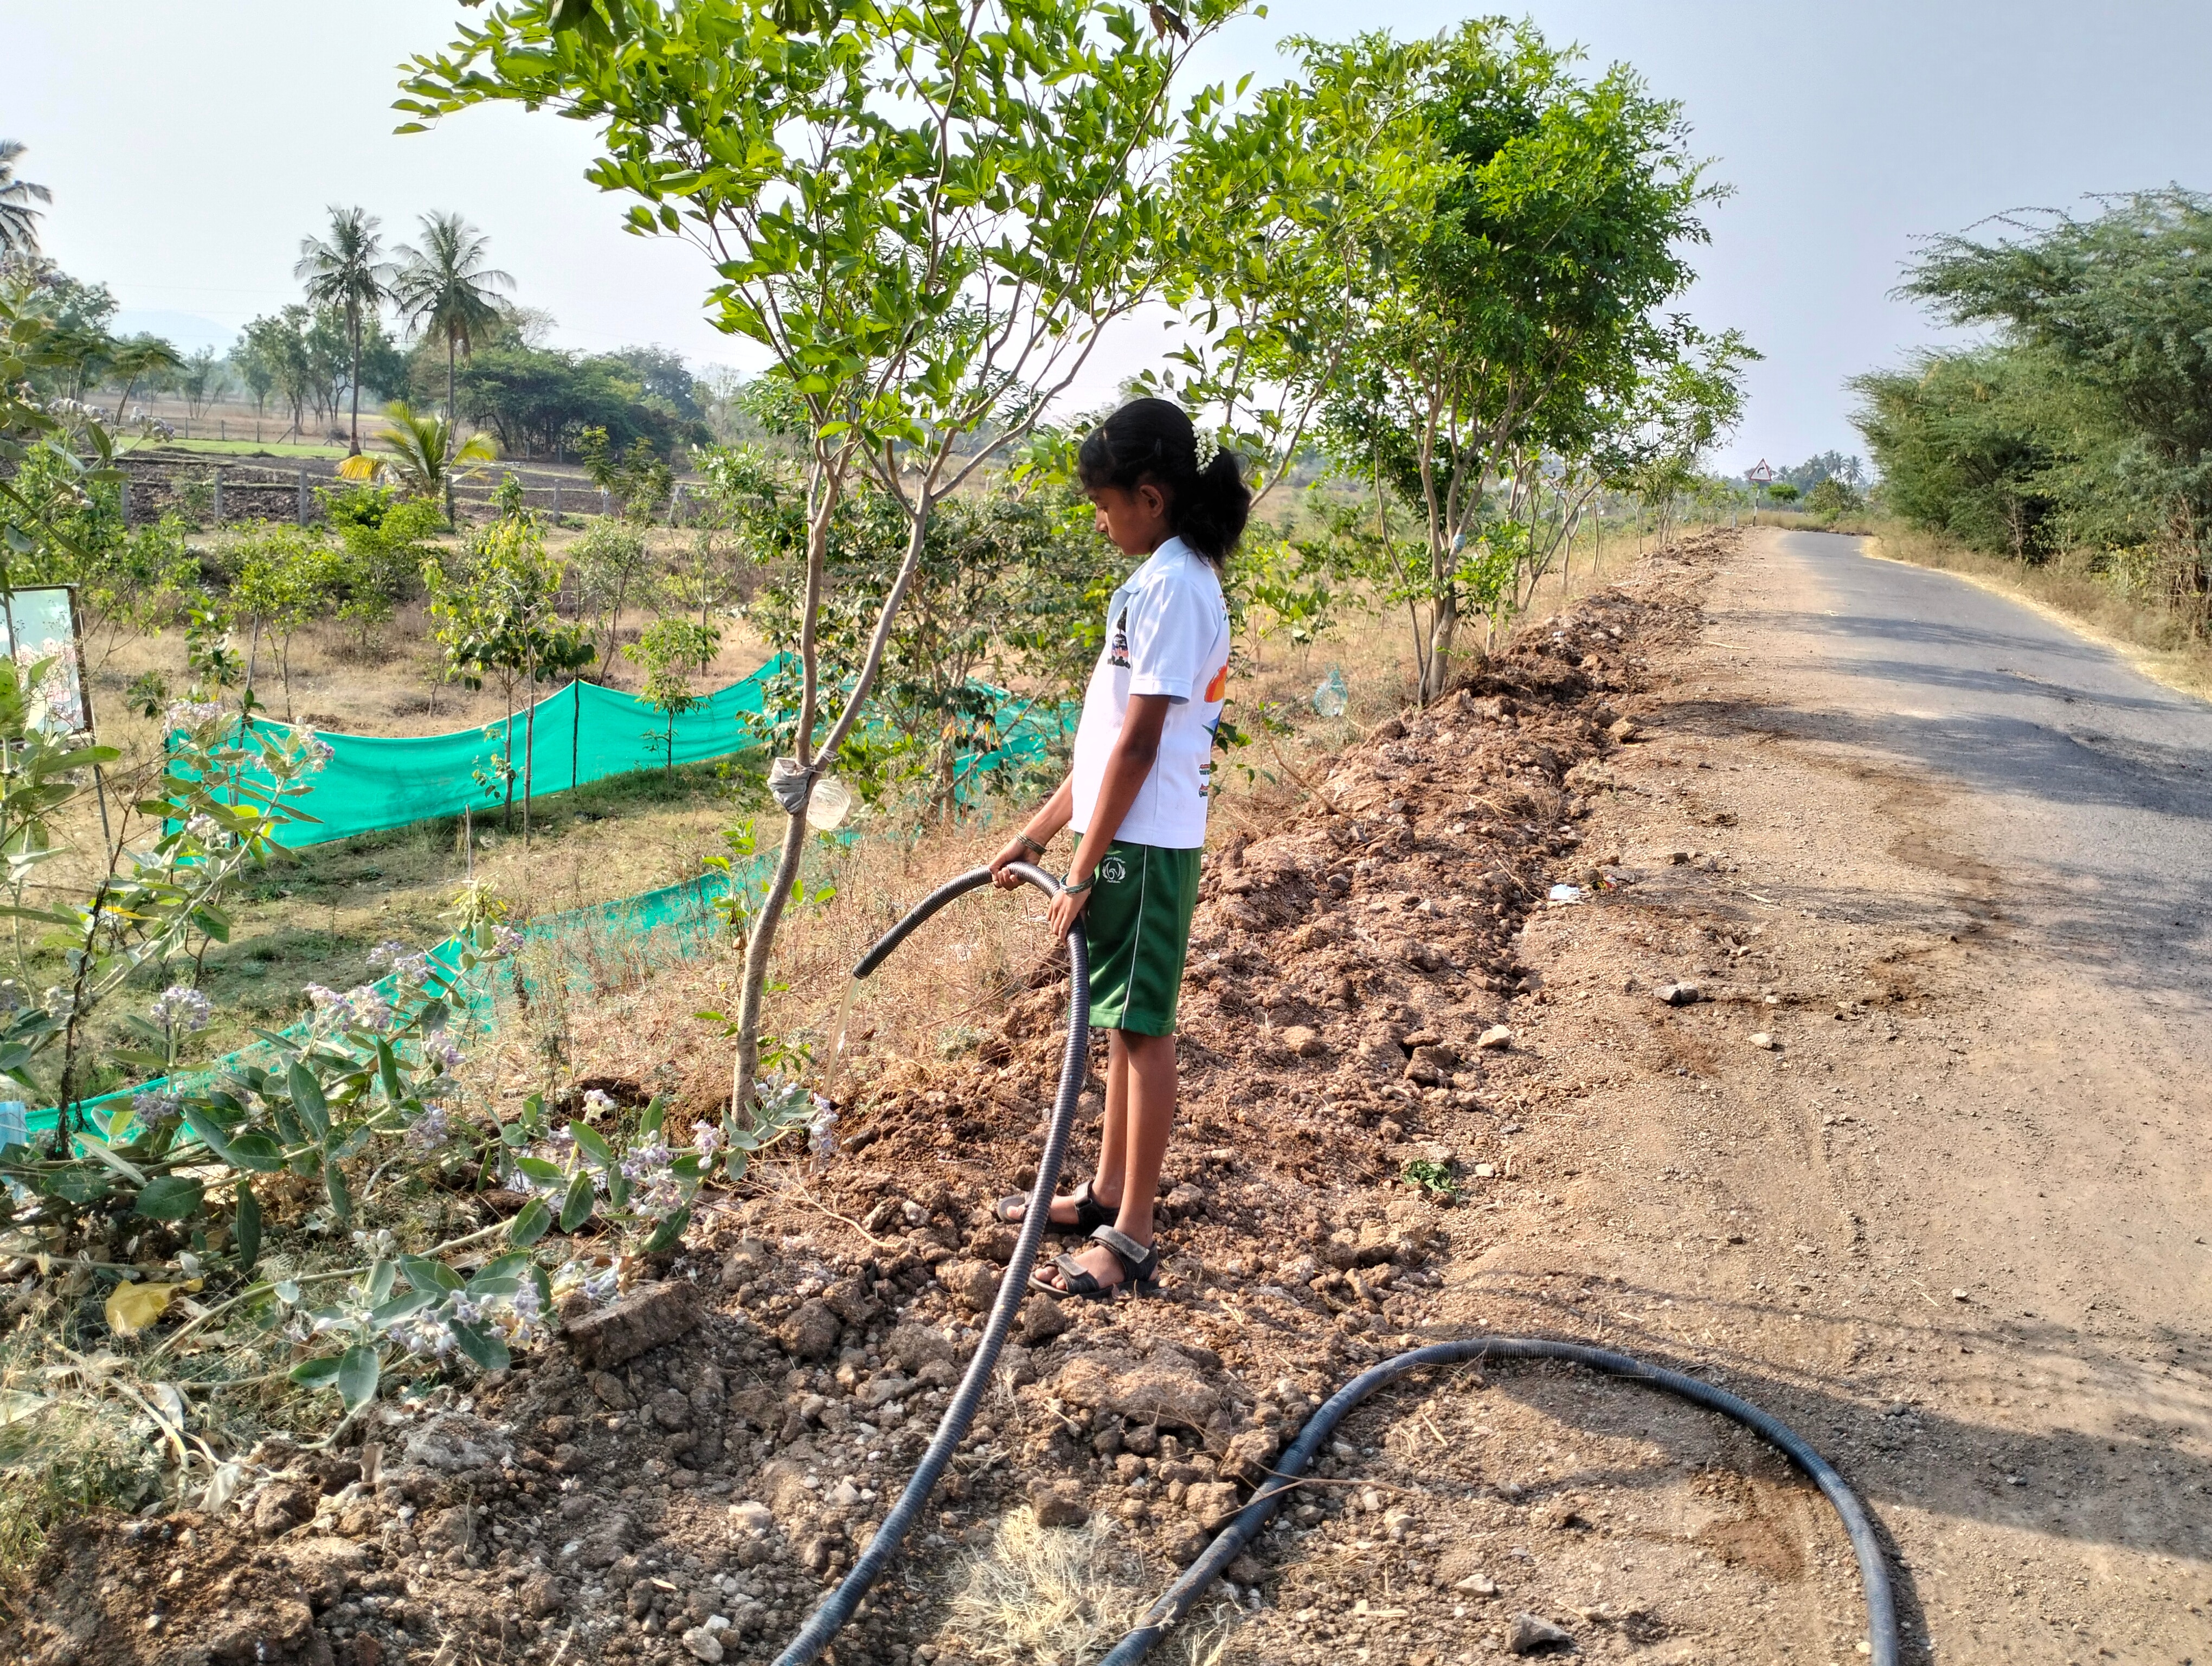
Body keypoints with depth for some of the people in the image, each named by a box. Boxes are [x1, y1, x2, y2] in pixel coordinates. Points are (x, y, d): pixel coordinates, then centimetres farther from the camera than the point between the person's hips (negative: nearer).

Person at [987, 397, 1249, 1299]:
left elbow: (1137, 744, -20)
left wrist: (1083, 871, -18)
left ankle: (1130, 1239, 6)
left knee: (1141, 1027, -3)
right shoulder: (1159, 577, 15)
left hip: (1143, 846, -10)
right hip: (1122, 836, 10)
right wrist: (1037, 831, 18)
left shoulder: (1173, 584, -16)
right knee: (1121, 1022, 18)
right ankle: (1107, 1193, 32)